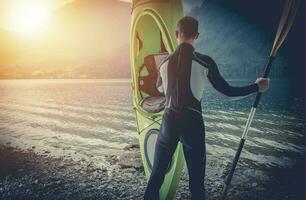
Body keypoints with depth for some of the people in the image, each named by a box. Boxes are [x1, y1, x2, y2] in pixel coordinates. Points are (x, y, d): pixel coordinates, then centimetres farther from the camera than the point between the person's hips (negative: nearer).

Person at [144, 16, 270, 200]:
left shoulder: (165, 62, 4)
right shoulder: (204, 61, -7)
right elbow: (227, 91, -4)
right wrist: (257, 87, 10)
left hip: (169, 121, 3)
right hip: (192, 123, -3)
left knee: (157, 174, 15)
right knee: (196, 179, 10)